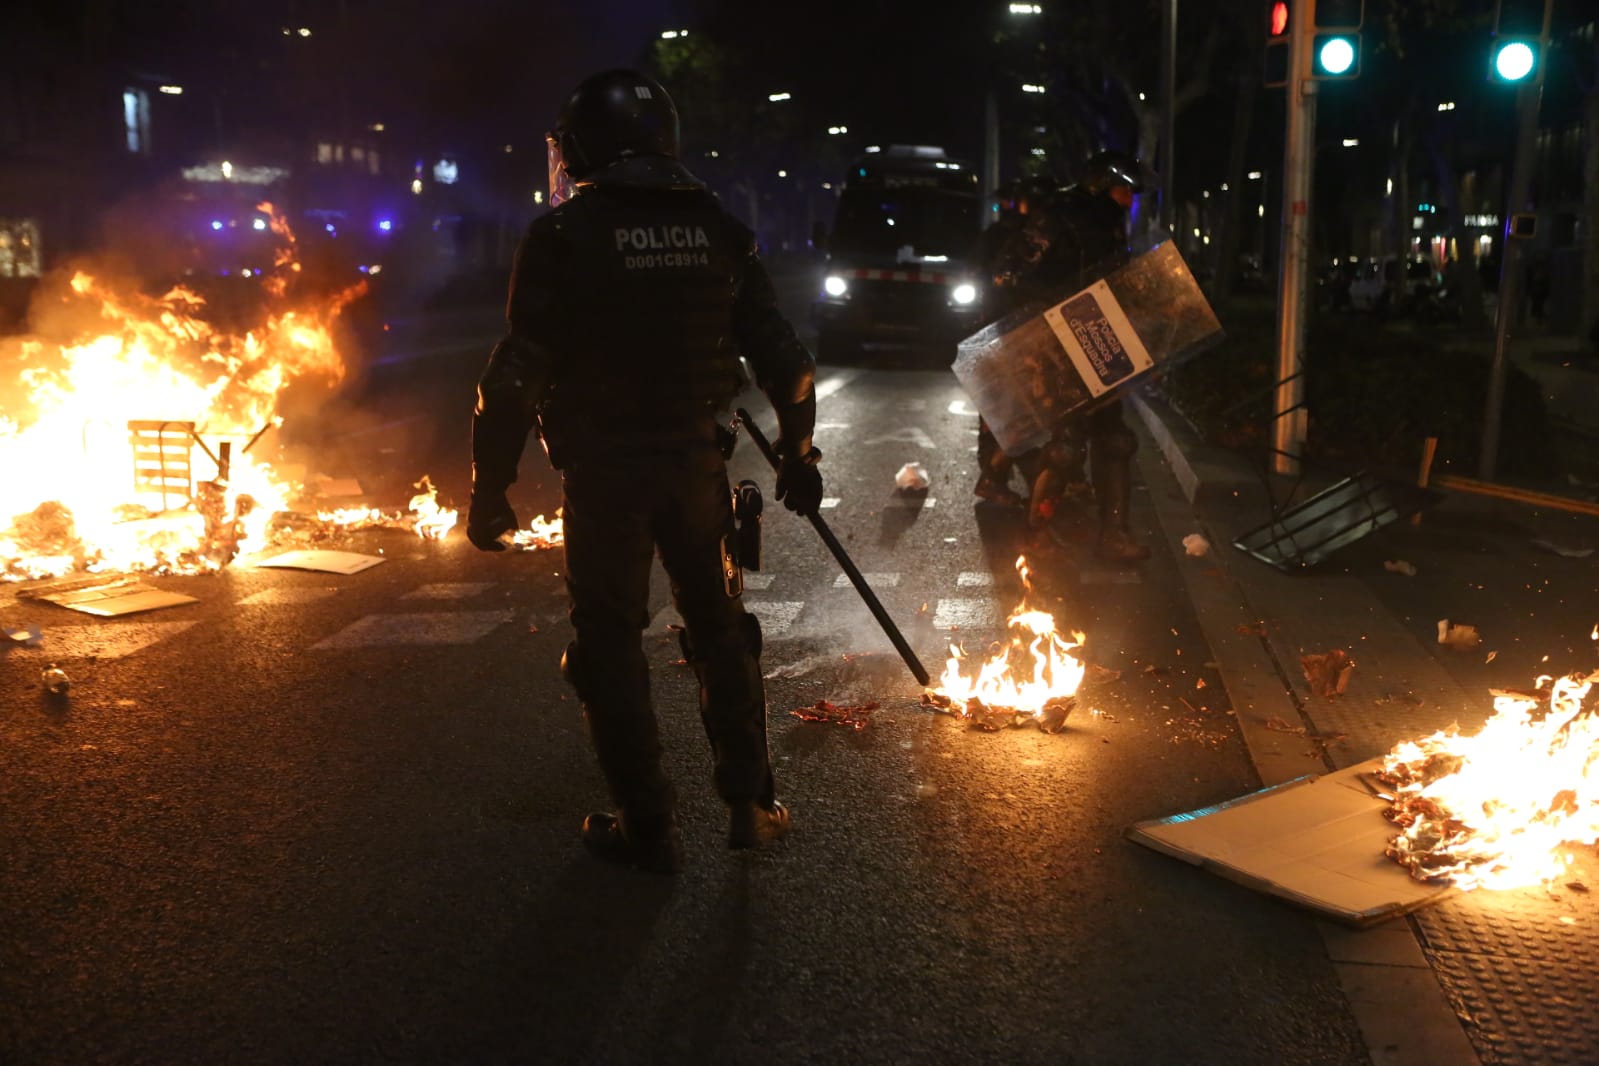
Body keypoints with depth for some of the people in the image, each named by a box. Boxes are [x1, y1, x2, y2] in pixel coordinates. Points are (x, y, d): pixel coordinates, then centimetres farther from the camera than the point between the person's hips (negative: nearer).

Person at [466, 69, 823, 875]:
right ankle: (750, 802, 24)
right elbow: (783, 358, 5)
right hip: (697, 462, 4)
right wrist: (797, 455, 16)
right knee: (719, 628, 18)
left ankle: (647, 825, 15)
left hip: (604, 472, -4)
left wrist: (489, 487, -7)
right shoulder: (718, 230, 4)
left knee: (610, 643, 9)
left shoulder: (563, 235, -9)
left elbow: (518, 373, -14)